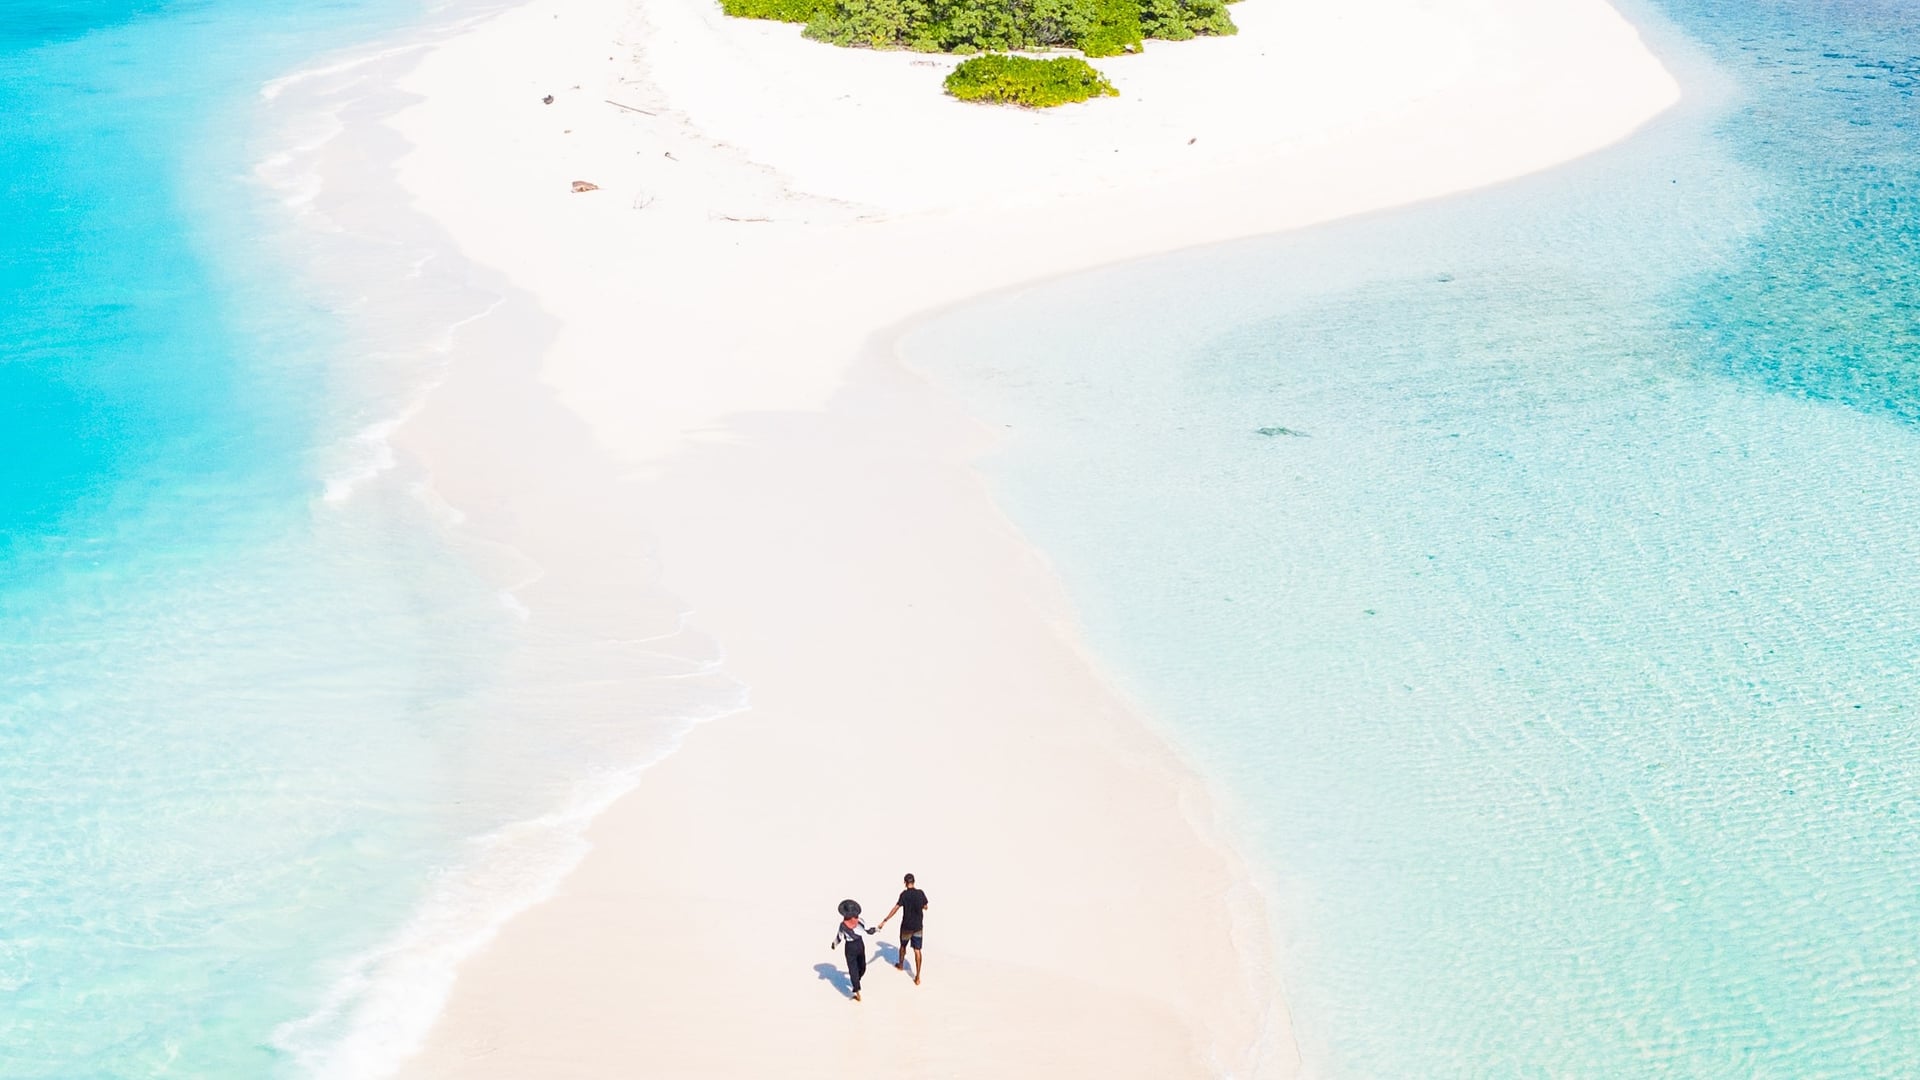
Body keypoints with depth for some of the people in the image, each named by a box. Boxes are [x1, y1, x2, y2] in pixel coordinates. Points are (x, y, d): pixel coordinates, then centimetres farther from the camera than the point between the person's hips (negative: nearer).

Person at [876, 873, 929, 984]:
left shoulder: (904, 894, -16)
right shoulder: (920, 893, -5)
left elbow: (896, 908, -25)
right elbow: (925, 907, 11)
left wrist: (884, 921, -26)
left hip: (907, 926, -2)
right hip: (918, 926, 2)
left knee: (903, 946, 25)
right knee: (917, 950, 1)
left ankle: (901, 965, 49)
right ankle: (917, 977, -5)